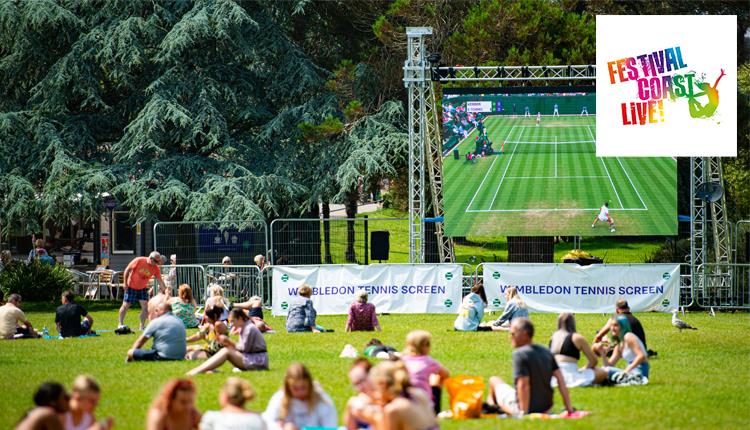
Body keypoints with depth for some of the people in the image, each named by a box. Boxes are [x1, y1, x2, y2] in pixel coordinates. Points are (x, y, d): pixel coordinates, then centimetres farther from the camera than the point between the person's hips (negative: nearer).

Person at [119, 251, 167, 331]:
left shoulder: (156, 268, -9)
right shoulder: (139, 261, -20)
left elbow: (160, 281, -5)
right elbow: (127, 269, -13)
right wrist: (125, 283, -13)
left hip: (143, 288, 4)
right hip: (131, 287, -4)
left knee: (145, 306, -8)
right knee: (125, 305, 1)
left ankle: (142, 326, 2)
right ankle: (121, 324, 16)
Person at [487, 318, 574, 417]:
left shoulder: (519, 354, -19)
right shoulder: (546, 352, 3)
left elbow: (523, 385, -26)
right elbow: (560, 379, 1)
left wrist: (523, 412, -23)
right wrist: (568, 408, 3)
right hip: (545, 409, 7)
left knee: (494, 380, 14)